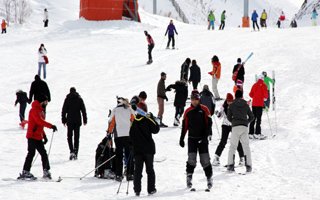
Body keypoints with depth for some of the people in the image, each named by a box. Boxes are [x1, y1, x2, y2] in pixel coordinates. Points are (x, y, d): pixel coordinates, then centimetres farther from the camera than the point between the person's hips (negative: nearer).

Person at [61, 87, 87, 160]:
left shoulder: (67, 99, -2)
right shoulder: (79, 99, 3)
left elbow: (64, 110, -3)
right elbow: (83, 110, 4)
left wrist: (63, 120, 3)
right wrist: (85, 120, 10)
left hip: (70, 121, -1)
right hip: (78, 121, 2)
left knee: (69, 136, 5)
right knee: (76, 137, 7)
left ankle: (72, 151, -15)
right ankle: (75, 154, 3)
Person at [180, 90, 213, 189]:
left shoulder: (204, 110, 1)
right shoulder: (188, 111, 9)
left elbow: (209, 123, -3)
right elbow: (184, 126, 13)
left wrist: (209, 133, -16)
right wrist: (181, 138, 12)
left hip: (202, 139, -1)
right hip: (192, 139, 2)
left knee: (205, 160, -1)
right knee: (191, 159, -11)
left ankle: (209, 177, 10)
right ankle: (189, 177, -3)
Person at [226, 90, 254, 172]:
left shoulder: (232, 105, 5)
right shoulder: (246, 105, 9)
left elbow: (228, 117, 5)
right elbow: (251, 117, 12)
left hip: (235, 127, -1)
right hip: (244, 127, 1)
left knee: (233, 146, 4)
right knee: (246, 147, 6)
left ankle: (230, 165, -3)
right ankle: (248, 166, 0)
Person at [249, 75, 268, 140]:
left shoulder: (254, 85, 10)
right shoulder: (263, 85, -4)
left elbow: (251, 94, 12)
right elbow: (265, 94, -11)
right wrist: (265, 98, 10)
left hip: (254, 104, 5)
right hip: (260, 104, -5)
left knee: (253, 118, 9)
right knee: (258, 118, -7)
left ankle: (251, 133, 9)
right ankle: (257, 133, -13)